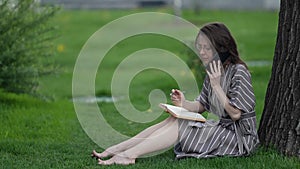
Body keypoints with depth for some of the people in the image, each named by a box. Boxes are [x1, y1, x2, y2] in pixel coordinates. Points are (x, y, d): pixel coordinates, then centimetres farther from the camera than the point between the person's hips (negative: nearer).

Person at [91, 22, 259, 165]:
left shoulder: (238, 71, -15)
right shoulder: (213, 71, 10)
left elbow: (235, 114, -18)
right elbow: (202, 106, 12)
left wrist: (216, 85, -21)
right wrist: (184, 104, -9)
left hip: (239, 136, -7)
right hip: (220, 126, 7)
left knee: (178, 125, -18)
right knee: (173, 120, -8)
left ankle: (129, 154, -27)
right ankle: (114, 150, -16)